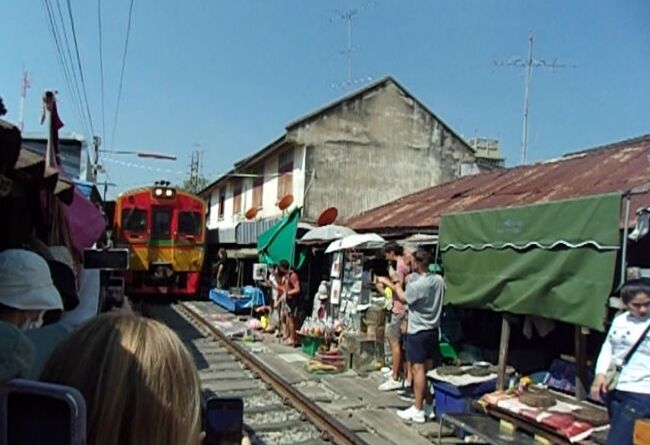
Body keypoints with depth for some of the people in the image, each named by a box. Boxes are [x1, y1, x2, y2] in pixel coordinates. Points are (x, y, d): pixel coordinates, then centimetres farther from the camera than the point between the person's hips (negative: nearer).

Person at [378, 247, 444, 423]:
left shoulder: (417, 285, -23)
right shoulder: (439, 280, -2)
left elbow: (403, 298, -4)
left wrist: (394, 285, 15)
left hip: (417, 332, -7)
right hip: (433, 330, 7)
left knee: (418, 369, -1)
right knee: (429, 369, 14)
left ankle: (418, 411, 6)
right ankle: (429, 406, 23)